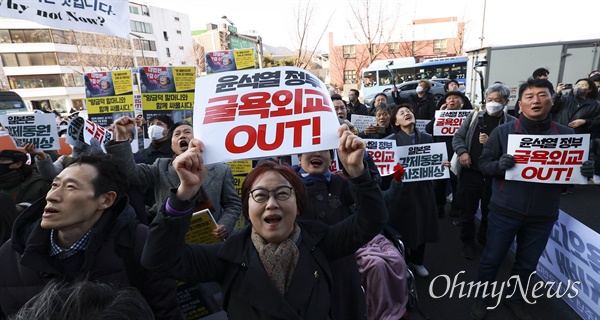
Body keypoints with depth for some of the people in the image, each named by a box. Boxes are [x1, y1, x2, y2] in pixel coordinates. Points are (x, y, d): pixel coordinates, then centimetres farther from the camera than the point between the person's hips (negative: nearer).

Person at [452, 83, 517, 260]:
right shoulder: (474, 116, 3)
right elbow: (458, 136, 4)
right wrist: (462, 152, -13)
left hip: (495, 176, 0)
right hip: (470, 173, 1)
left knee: (490, 212, 17)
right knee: (468, 211, 11)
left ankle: (485, 239, 42)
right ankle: (468, 242, 31)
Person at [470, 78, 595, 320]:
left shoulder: (566, 134, 2)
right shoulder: (503, 131, -6)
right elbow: (483, 164, -6)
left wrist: (586, 171, -13)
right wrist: (499, 164, -26)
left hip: (543, 214, 3)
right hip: (505, 210, -2)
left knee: (527, 263, 19)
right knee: (492, 258, 10)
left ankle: (515, 299, 43)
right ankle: (482, 297, 33)